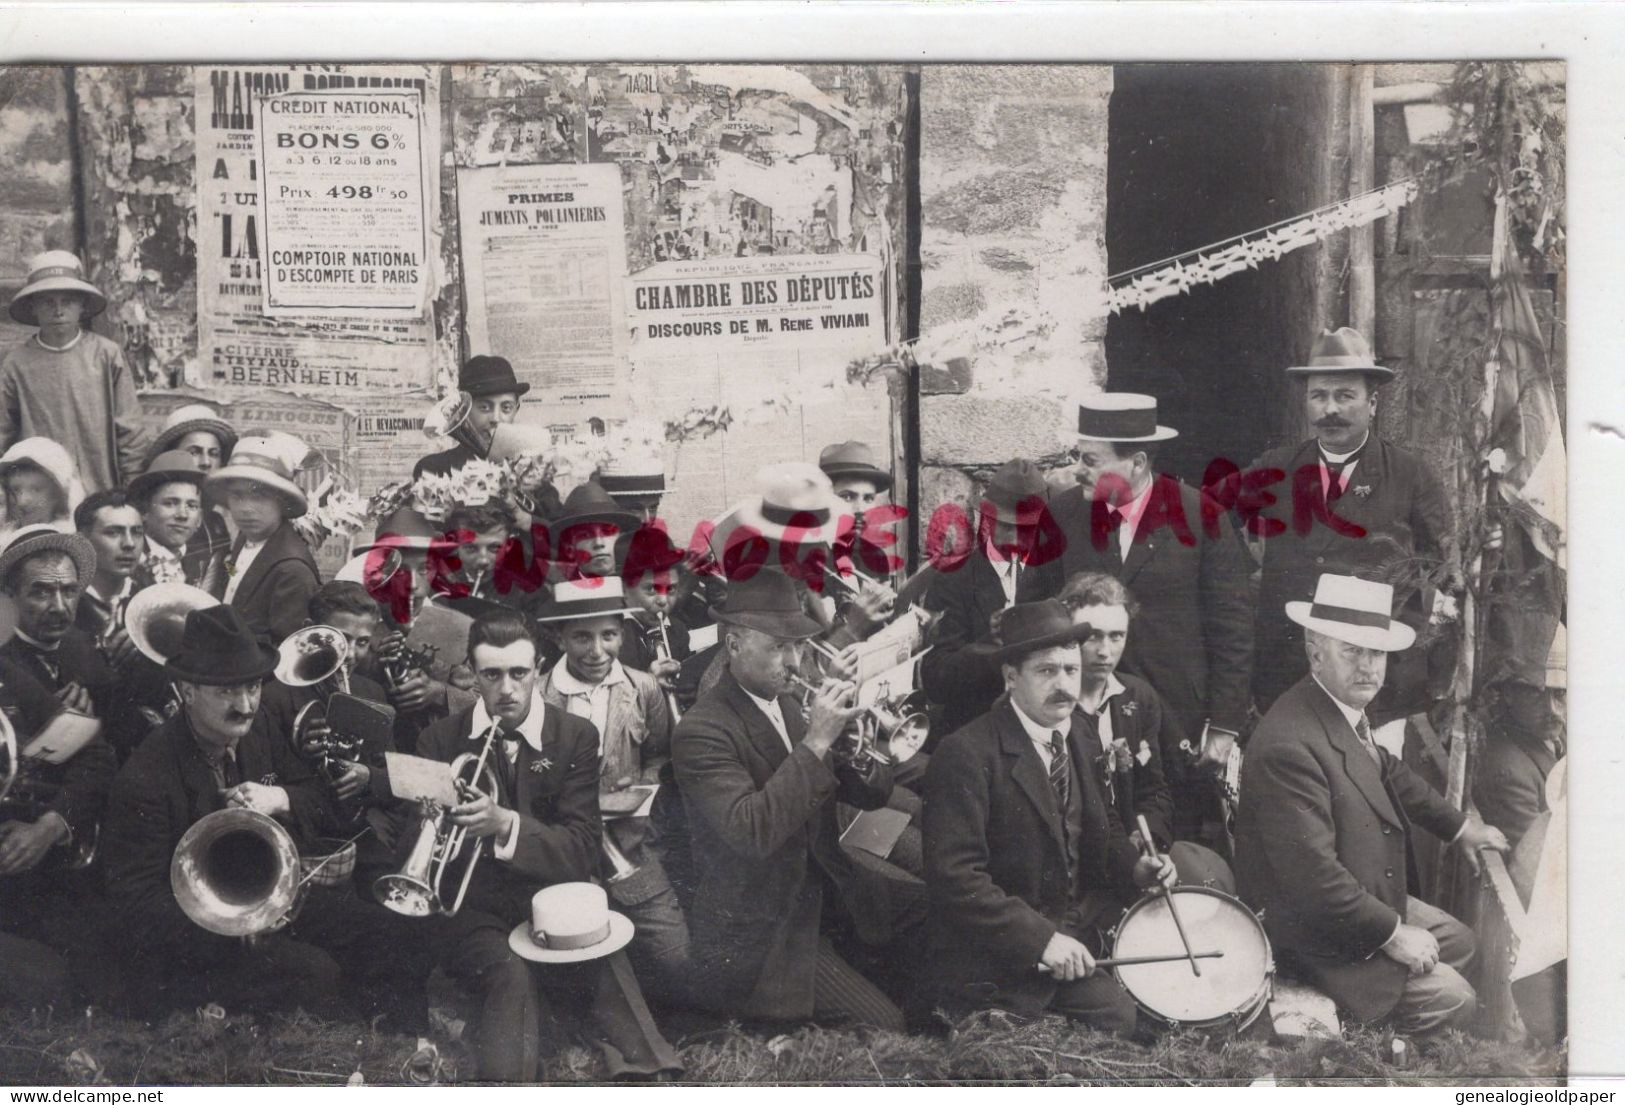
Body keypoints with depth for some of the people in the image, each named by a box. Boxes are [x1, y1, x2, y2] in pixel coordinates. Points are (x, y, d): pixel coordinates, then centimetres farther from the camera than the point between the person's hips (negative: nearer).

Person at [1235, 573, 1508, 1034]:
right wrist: (1392, 933, -23)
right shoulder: (1288, 745, -33)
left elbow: (1388, 772, 20)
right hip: (1317, 935, -10)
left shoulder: (1350, 710, -2)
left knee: (1459, 941, 22)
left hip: (1373, 899, 10)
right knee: (1451, 998, -9)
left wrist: (1461, 827, 24)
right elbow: (1312, 875, -33)